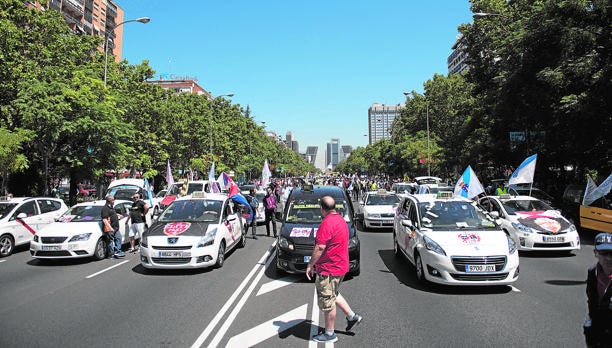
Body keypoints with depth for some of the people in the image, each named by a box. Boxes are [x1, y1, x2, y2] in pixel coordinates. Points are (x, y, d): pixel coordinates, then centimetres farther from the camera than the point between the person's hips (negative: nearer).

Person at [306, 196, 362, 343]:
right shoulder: (341, 220, 9)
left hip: (329, 269, -10)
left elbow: (319, 248, -26)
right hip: (340, 266, 10)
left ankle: (329, 334, 17)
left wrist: (310, 265, -15)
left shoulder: (327, 223, -23)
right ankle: (352, 316, 31)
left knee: (327, 302, 4)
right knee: (333, 295, 27)